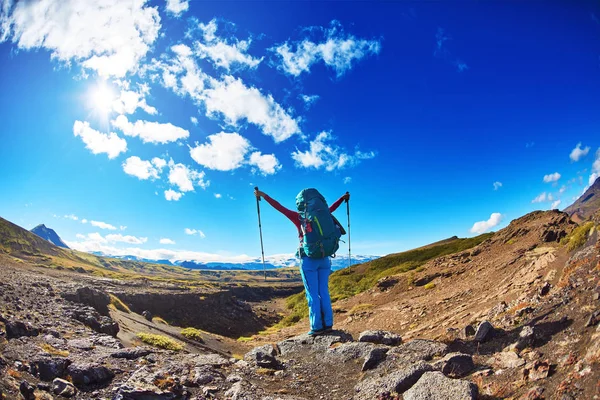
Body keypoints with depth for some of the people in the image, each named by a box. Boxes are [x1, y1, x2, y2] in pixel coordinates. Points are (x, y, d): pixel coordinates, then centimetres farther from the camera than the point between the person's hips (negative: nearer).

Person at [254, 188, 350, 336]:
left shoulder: (299, 217, -2)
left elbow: (279, 207, -2)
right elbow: (332, 208, 26)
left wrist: (263, 195, 2)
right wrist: (343, 197, 43)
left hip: (308, 259, -4)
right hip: (324, 258, 5)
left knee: (312, 294, -1)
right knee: (324, 292, 9)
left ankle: (317, 327, 1)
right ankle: (327, 324, 11)